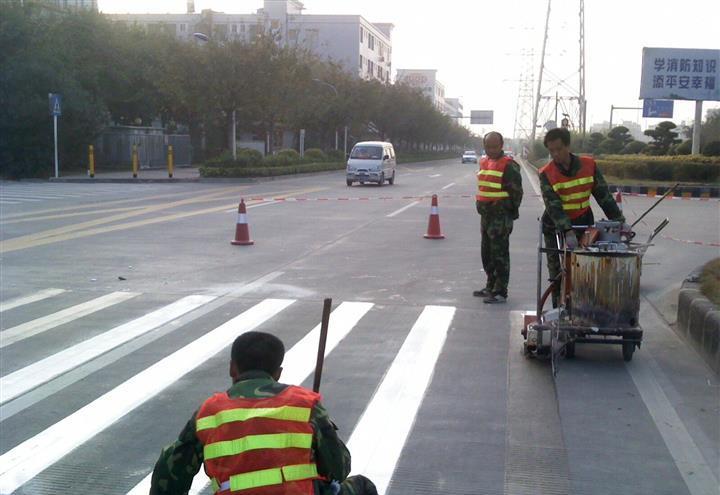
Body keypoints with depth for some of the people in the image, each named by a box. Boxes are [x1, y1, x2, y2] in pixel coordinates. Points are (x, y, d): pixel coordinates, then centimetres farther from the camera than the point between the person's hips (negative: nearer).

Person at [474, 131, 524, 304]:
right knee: (486, 253, 17)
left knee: (499, 255, -6)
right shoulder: (484, 162, 15)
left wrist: (510, 213, -9)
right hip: (486, 215, 9)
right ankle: (491, 287, 29)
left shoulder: (509, 166, -12)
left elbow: (516, 192, -11)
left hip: (501, 218, -9)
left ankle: (500, 292, -1)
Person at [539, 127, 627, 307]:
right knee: (557, 273, 2)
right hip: (556, 228, -1)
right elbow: (553, 206, -23)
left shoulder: (588, 165, -4)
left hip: (583, 223, 2)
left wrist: (619, 221, -6)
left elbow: (604, 195, 0)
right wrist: (568, 231, -36)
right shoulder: (546, 174, -12)